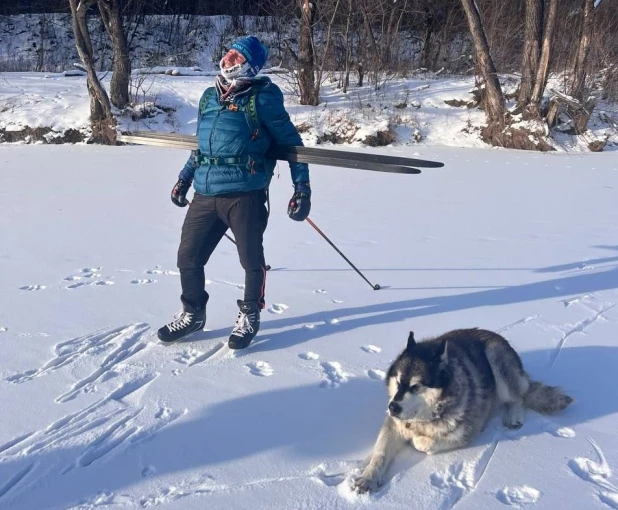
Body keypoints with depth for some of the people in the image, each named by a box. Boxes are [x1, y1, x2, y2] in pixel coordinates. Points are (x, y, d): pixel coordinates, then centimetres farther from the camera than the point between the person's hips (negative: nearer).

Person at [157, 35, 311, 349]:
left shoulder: (262, 98, -3)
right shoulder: (209, 97, 16)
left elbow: (291, 142, 1)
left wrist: (302, 188, -4)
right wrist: (184, 178, 26)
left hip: (245, 195, -6)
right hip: (205, 195, 6)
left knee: (251, 260, 6)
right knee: (188, 258, 8)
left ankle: (249, 316, 29)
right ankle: (192, 314, 30)